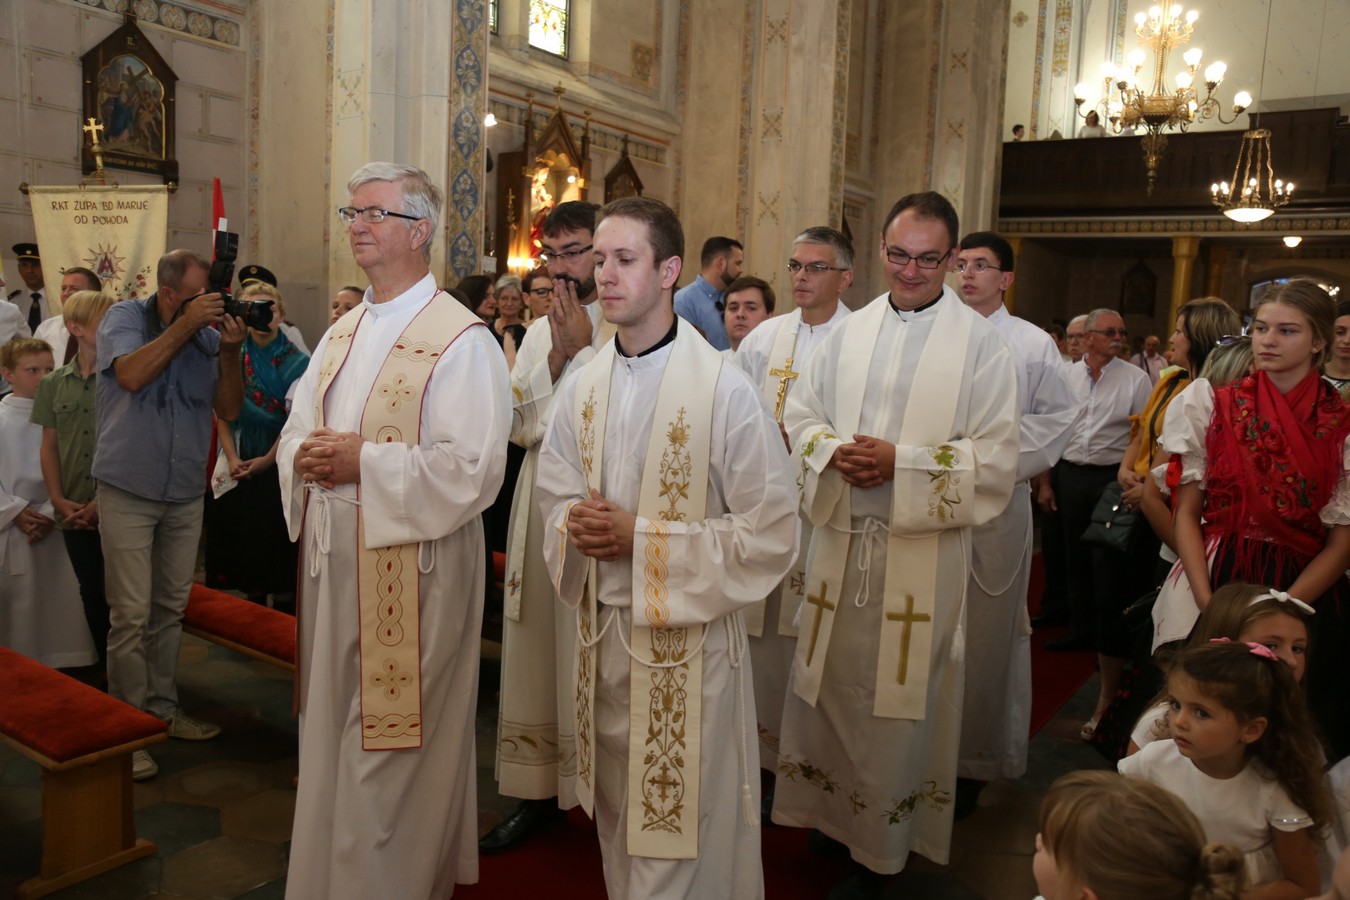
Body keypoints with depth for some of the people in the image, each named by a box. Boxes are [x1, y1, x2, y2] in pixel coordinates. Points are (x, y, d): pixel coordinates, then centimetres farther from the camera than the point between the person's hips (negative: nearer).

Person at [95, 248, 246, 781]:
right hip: (128, 492, -4)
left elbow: (229, 410, -1)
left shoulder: (208, 333, 3)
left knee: (171, 609, 13)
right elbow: (132, 374, -25)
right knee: (131, 616, -3)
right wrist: (187, 324, -23)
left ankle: (162, 708, 26)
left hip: (185, 495, 4)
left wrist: (229, 353, -14)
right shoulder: (124, 318, -5)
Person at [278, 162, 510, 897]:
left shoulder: (460, 340, -12)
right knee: (332, 729, 18)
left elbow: (473, 469, -20)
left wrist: (362, 460, -19)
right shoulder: (343, 333, 14)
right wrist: (305, 455, -6)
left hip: (412, 565, -8)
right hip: (334, 558, 8)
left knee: (392, 741, 3)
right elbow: (296, 431, 17)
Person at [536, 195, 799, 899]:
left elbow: (772, 534, -15)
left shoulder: (725, 391, -14)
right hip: (600, 630, 5)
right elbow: (552, 496, 13)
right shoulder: (580, 388, 4)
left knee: (682, 831, 7)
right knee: (618, 819, 21)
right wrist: (575, 524, -11)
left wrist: (642, 538, -18)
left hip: (688, 638, -5)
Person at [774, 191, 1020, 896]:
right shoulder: (848, 332, 9)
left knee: (897, 694, 6)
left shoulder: (979, 343, -4)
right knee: (829, 682, 13)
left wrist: (901, 461, -18)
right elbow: (800, 413, 12)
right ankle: (830, 810, 34)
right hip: (840, 539, 4)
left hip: (922, 547, -4)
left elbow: (995, 457, -8)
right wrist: (832, 451, -9)